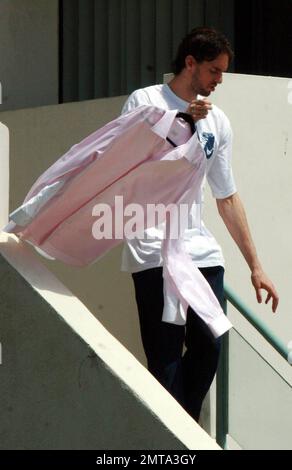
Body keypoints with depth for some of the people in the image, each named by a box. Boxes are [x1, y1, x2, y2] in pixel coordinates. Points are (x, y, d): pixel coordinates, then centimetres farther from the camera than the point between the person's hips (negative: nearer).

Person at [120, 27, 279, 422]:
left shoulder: (217, 122, 15)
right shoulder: (144, 102, 2)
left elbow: (227, 197, 18)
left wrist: (255, 266, 16)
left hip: (201, 250, 5)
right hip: (153, 251, -5)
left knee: (208, 346, -1)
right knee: (166, 358, -10)